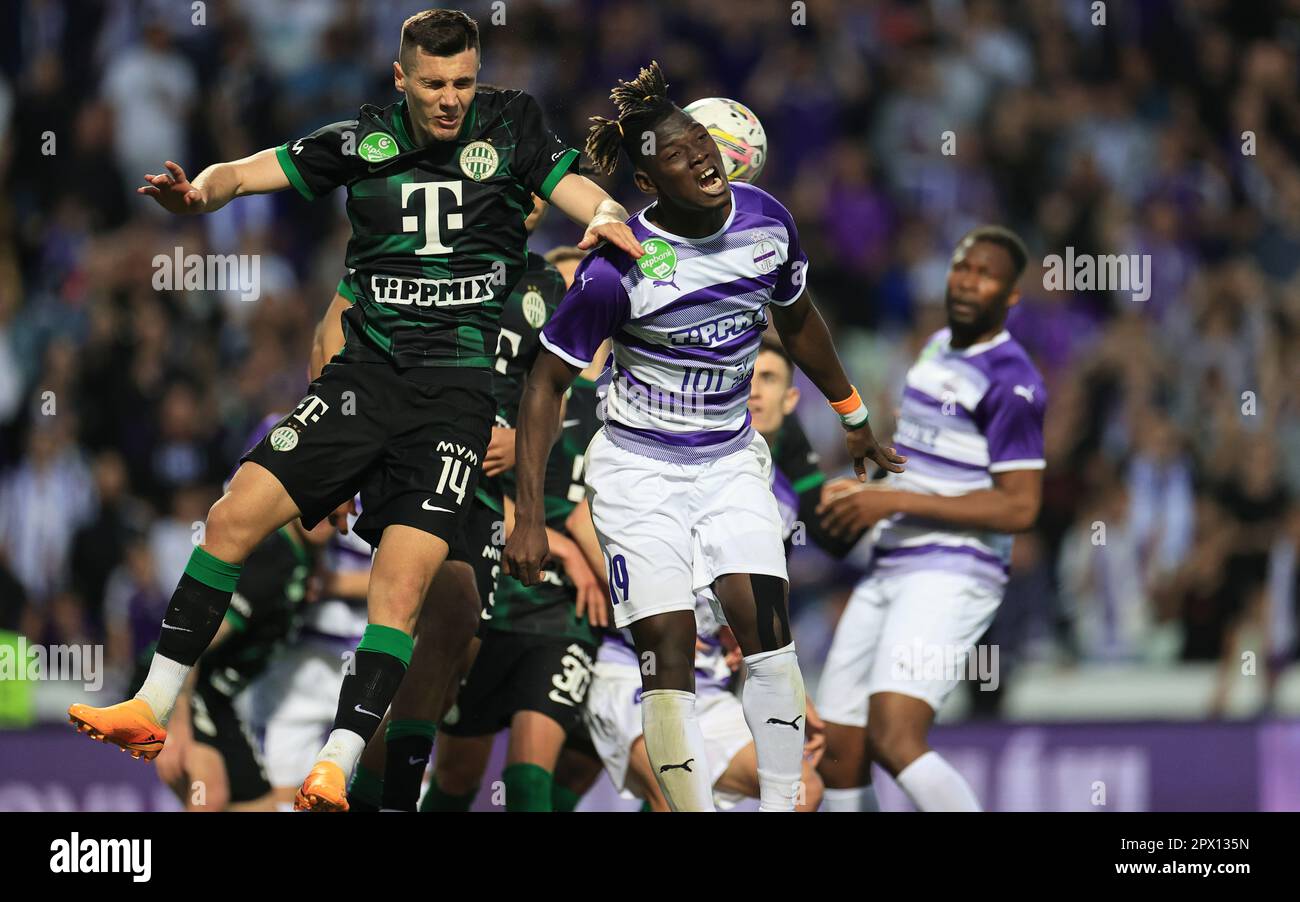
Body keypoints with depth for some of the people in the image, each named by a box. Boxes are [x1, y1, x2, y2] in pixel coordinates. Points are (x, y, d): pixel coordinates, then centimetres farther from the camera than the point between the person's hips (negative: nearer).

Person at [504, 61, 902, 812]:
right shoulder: (619, 266, -19)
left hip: (731, 461, 4)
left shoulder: (765, 219, -6)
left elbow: (797, 321, 15)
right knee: (669, 652, -11)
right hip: (639, 469, -3)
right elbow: (548, 383, -10)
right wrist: (530, 516, -14)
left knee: (766, 624, -14)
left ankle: (782, 806, -8)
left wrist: (855, 420, 24)